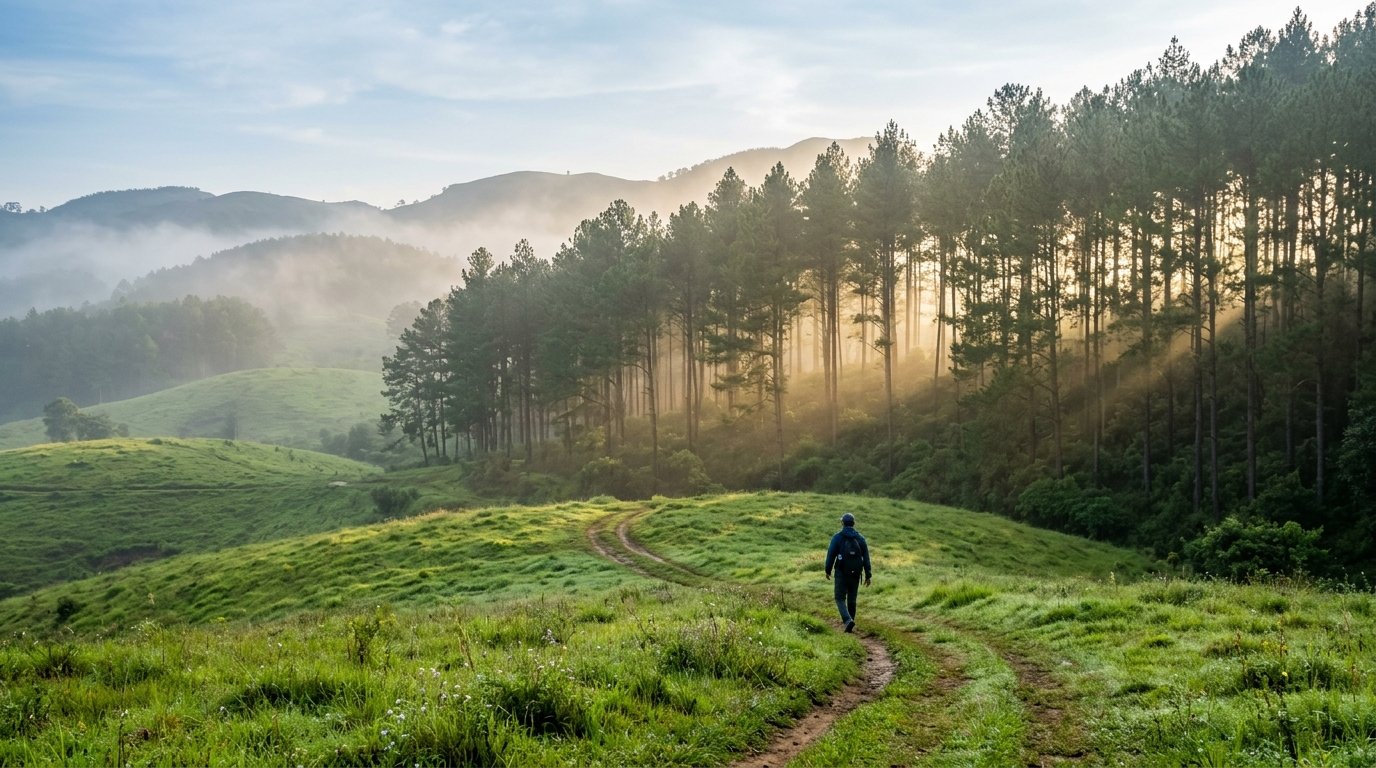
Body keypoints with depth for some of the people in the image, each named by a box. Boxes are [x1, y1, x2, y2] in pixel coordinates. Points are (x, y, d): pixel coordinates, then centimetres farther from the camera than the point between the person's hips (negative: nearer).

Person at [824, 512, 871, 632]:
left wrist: (828, 570, 7)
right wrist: (868, 576, 6)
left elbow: (831, 554, -7)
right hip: (855, 573, 3)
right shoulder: (860, 538, 3)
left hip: (841, 573, -3)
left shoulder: (837, 537, -7)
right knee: (852, 599, 16)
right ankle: (849, 620, 22)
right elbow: (866, 558, 2)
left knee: (840, 598, 3)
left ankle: (848, 620, -17)